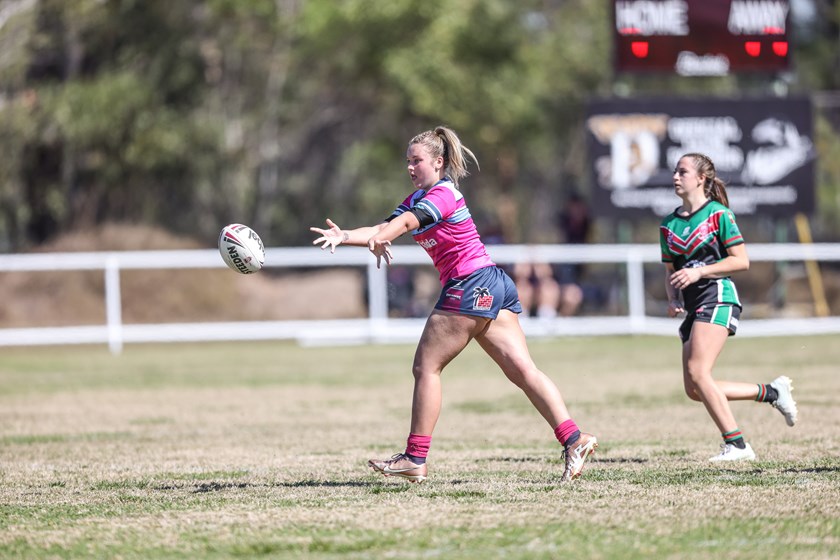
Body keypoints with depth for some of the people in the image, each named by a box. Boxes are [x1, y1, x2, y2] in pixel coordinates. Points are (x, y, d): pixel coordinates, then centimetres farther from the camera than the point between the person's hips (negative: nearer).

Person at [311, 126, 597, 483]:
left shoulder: (443, 194, -10)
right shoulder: (417, 199, 19)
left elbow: (405, 222, -30)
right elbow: (385, 228, 8)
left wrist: (378, 238, -48)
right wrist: (345, 236, -9)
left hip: (471, 285, -10)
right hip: (493, 284, 10)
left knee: (426, 366, -4)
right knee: (522, 370, 0)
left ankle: (416, 459, -3)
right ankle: (574, 439, -9)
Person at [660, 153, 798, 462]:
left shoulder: (718, 214, -4)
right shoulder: (669, 224, 15)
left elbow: (741, 260, -6)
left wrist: (699, 272, -15)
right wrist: (673, 299, 2)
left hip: (717, 298, -8)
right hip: (693, 307, 8)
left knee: (697, 372, -21)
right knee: (693, 389, -1)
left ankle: (736, 445, -15)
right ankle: (772, 392, 13)